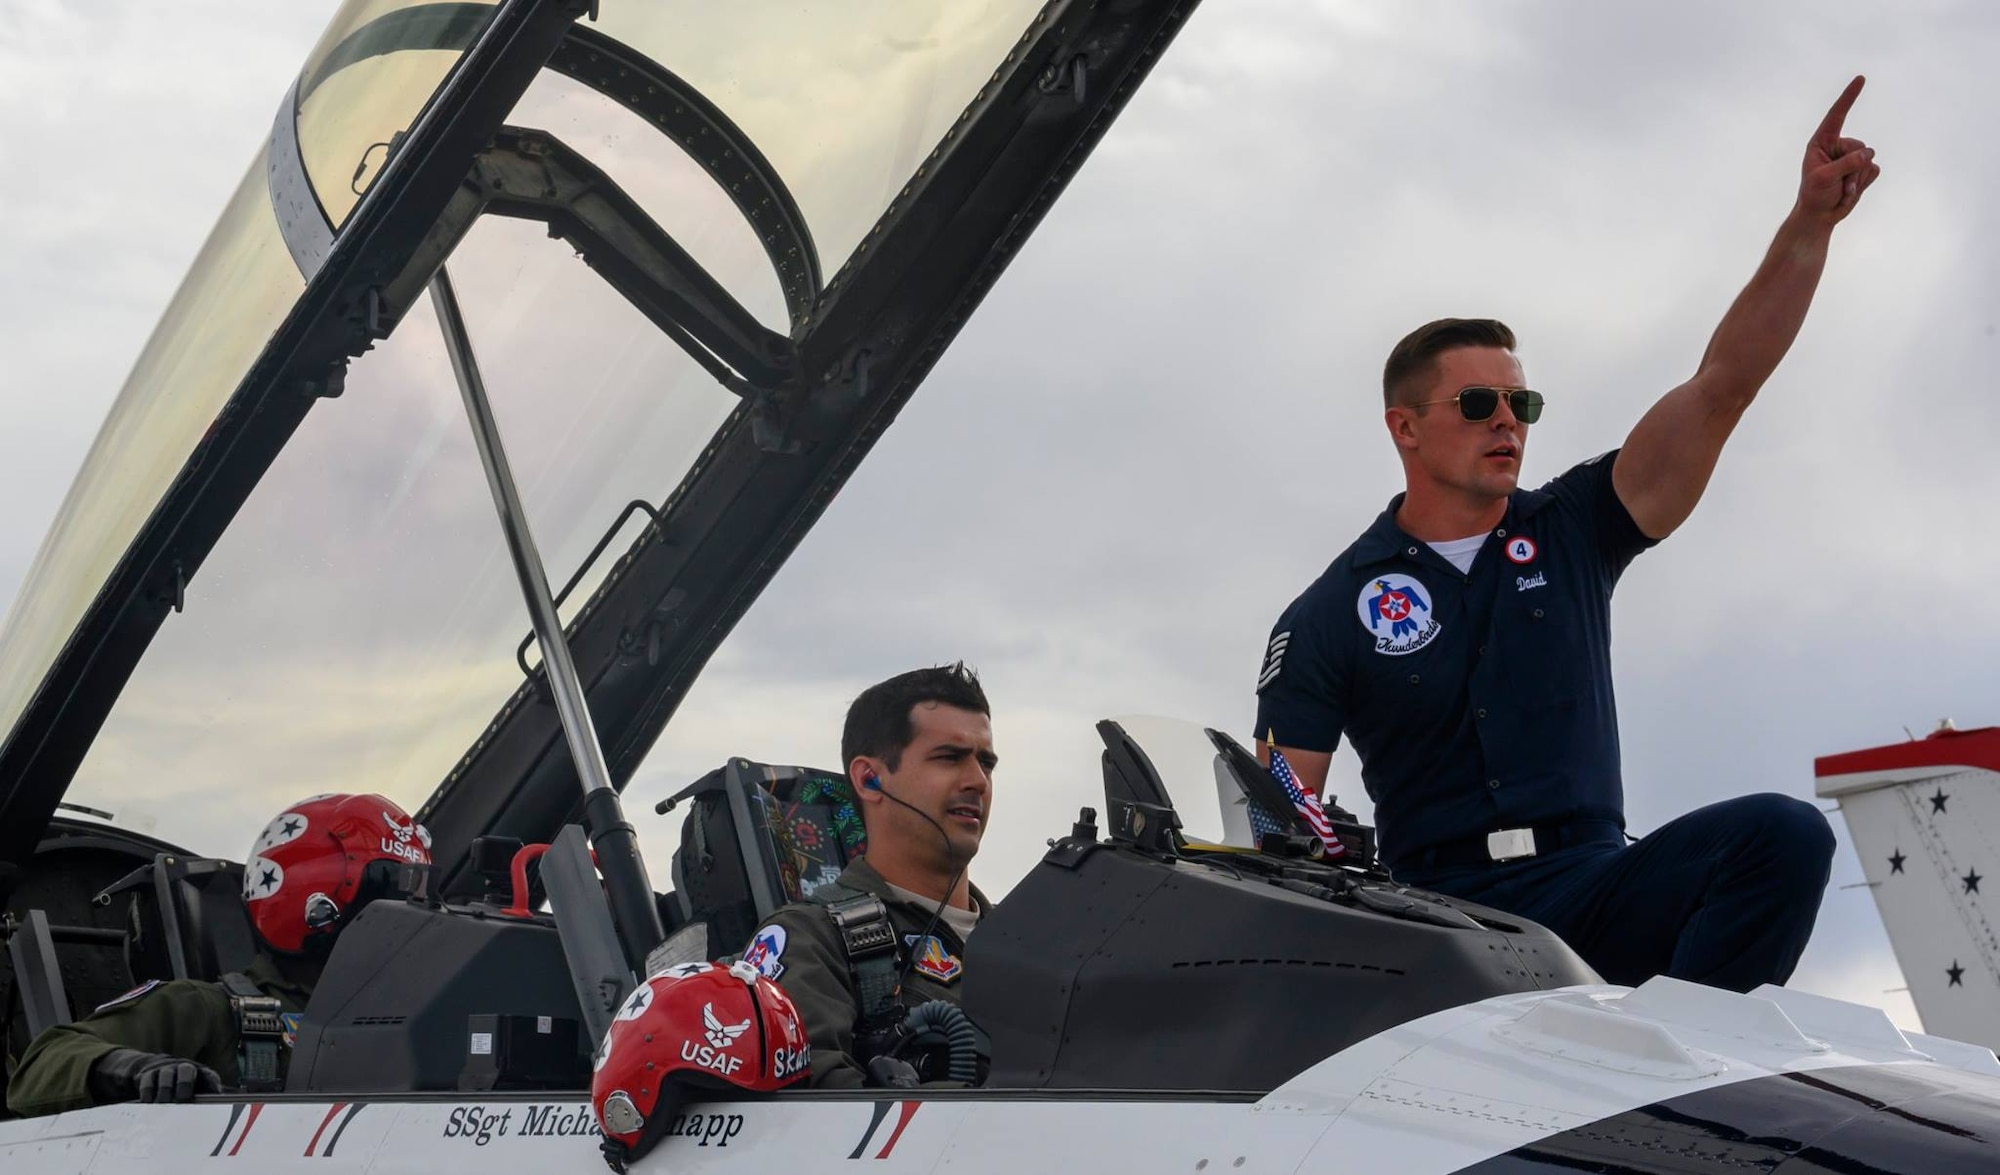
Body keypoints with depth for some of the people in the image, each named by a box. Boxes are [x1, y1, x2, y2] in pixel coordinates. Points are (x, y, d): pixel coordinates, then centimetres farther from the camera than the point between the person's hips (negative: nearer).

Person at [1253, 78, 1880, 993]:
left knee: (1783, 835, -26)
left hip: (1596, 889, 3)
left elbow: (1721, 386, 5)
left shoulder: (1571, 532, 13)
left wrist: (1810, 222, -6)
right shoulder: (1328, 616, 6)